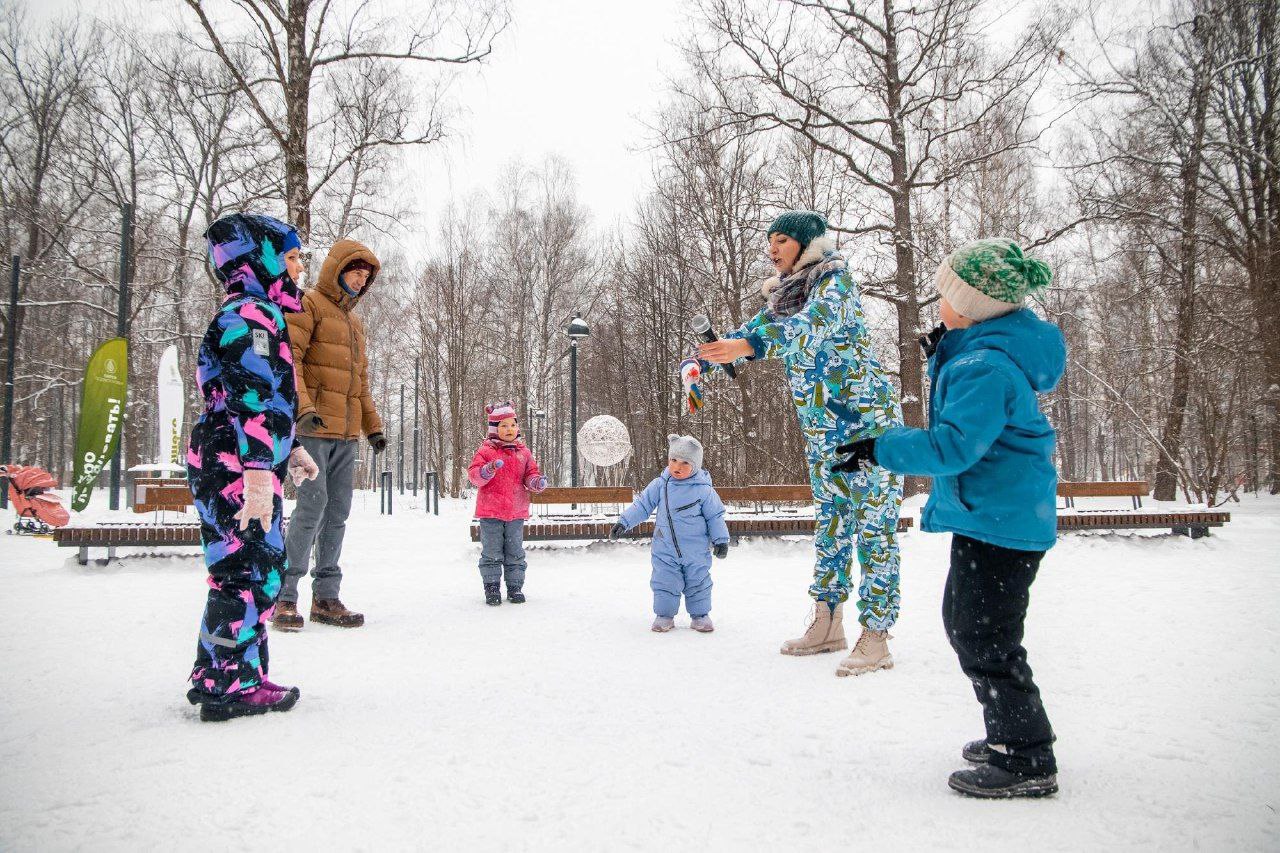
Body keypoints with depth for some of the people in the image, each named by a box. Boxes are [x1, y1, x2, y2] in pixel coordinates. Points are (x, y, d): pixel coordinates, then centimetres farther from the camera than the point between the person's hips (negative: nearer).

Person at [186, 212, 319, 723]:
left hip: (233, 470, 11)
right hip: (237, 471, -11)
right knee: (252, 571, -6)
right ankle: (232, 686, 3)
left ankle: (216, 677, 26)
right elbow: (252, 403, -24)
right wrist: (259, 474, -29)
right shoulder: (251, 316, -14)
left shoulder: (255, 316, 21)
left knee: (242, 571, 16)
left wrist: (290, 450, 32)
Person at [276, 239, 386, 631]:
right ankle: (284, 595, -4)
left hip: (347, 433, 8)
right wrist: (302, 407, -25)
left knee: (337, 512, 6)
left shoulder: (354, 323, 25)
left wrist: (373, 425, 22)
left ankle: (326, 597, 11)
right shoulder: (308, 305, 0)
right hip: (312, 427, -8)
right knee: (313, 504, -14)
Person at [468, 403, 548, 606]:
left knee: (515, 552, 10)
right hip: (490, 512, -3)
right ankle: (492, 587, 13)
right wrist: (488, 470, -31)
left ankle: (515, 587, 19)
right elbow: (473, 475, -12)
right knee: (492, 553, 4)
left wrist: (537, 482, -12)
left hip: (516, 512, 3)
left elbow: (530, 474, 11)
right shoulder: (486, 451, -4)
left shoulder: (523, 452, 8)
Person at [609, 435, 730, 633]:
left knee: (698, 583, 10)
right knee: (664, 583, 6)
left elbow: (715, 516, -1)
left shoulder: (704, 490, -10)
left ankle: (699, 615, 27)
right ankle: (664, 615, 22)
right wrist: (624, 522, -2)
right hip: (665, 550, 1)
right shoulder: (660, 485, -5)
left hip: (696, 551, -1)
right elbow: (642, 505, 2)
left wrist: (721, 539, -3)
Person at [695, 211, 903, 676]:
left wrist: (749, 345, -41)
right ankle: (827, 624, 21)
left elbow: (812, 325, -28)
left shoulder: (835, 280, -10)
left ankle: (876, 638, -2)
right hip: (821, 430, 8)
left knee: (874, 527, -6)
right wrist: (707, 353, -10)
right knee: (829, 523, 12)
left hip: (867, 421, -8)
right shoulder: (784, 296, 14)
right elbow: (750, 331, 10)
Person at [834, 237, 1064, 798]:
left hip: (999, 520, -11)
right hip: (994, 515, 11)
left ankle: (1029, 763, 11)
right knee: (964, 623, 21)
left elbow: (954, 446, -28)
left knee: (985, 640, -2)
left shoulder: (986, 366, -22)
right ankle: (1013, 733, 35)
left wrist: (879, 450, -21)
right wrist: (943, 359, 15)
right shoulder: (989, 351, 10)